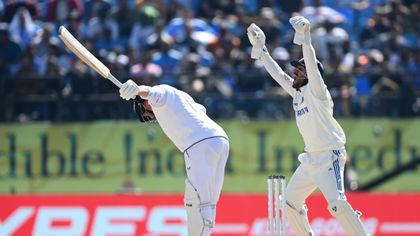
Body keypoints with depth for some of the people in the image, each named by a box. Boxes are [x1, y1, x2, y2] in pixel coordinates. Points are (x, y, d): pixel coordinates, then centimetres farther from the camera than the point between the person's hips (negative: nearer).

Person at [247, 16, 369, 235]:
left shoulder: (316, 90, -9)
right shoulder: (297, 91, 13)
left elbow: (312, 66, -24)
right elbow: (277, 73, 19)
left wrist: (305, 38, -32)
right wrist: (260, 48, 17)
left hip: (329, 158, -9)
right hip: (310, 159, 9)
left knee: (337, 204, -23)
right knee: (290, 202, 12)